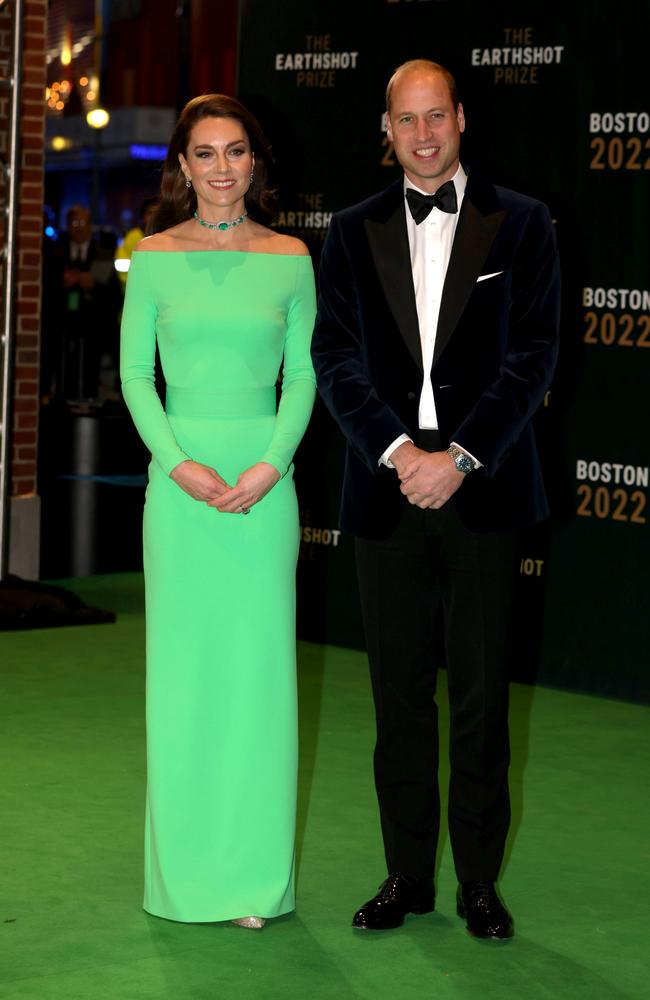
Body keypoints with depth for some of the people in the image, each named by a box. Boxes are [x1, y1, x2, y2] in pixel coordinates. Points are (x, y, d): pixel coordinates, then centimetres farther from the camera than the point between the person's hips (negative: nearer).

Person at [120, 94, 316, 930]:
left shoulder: (289, 259, 5)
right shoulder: (154, 258, 3)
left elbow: (302, 376, 4)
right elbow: (135, 374, 2)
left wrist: (269, 467, -10)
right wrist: (179, 464, -11)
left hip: (265, 476, 0)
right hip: (180, 476, 0)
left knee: (258, 663, 2)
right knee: (183, 664, 3)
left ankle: (254, 873, 10)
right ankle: (184, 870, 13)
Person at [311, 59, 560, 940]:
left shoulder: (521, 224, 3)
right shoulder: (355, 233, 9)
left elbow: (533, 356, -4)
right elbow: (337, 359, 2)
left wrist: (461, 456, -13)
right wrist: (399, 451, -12)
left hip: (482, 491, -2)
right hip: (387, 493, 2)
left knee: (481, 693, 3)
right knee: (400, 693, 7)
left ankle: (479, 881, 13)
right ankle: (408, 875, 17)